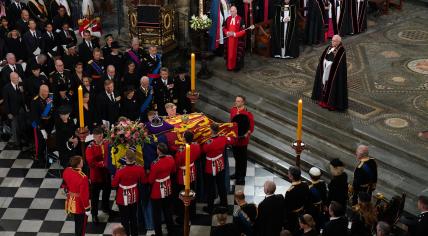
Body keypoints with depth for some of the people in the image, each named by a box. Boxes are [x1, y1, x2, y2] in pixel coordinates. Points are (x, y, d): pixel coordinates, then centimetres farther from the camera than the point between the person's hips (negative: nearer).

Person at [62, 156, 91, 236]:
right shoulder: (83, 178, -33)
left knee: (77, 222, 28)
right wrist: (87, 208, -15)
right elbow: (84, 195, -27)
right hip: (80, 205, -7)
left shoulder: (66, 171, -11)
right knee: (81, 225, 13)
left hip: (71, 202, 7)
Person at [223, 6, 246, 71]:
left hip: (237, 40, -4)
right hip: (229, 40, 5)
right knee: (229, 53, 7)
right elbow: (224, 28, 13)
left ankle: (237, 66, 11)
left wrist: (234, 34, -20)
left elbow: (243, 31, -12)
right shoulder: (228, 19, 5)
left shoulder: (240, 19, -11)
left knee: (237, 53, 0)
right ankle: (229, 66, 17)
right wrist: (227, 33, -8)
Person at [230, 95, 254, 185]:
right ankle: (237, 173, 38)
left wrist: (247, 134, -26)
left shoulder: (247, 114, -19)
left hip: (242, 139, -6)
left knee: (242, 158, 7)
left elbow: (251, 127, -15)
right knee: (236, 156, 21)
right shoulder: (233, 110, -2)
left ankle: (242, 177, 18)